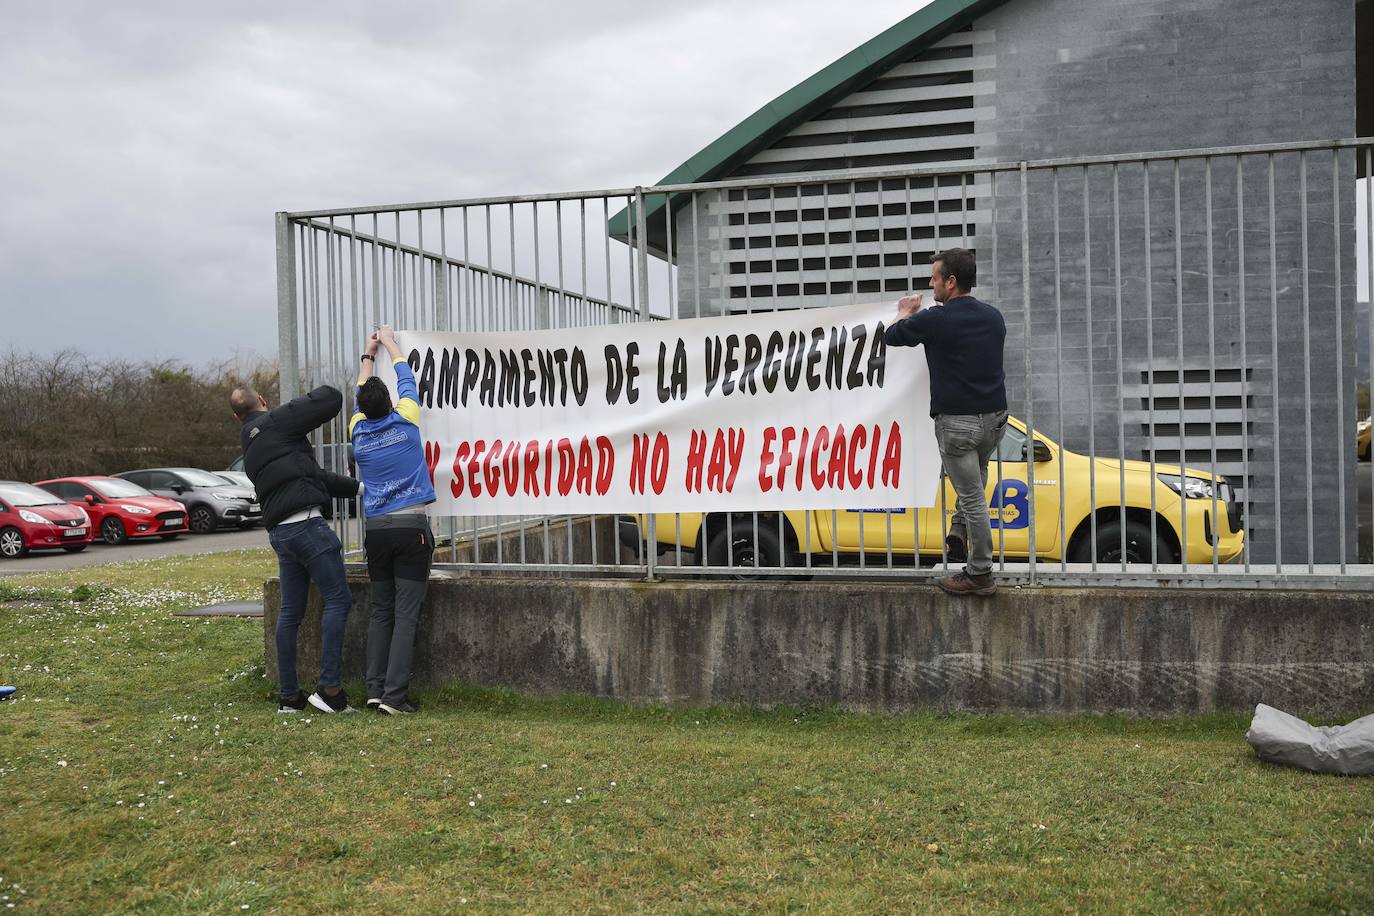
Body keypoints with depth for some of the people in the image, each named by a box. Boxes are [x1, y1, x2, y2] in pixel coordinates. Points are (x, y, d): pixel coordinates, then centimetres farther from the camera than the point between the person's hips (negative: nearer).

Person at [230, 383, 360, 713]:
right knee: (338, 599, -7)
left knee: (290, 611, 11)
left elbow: (314, 474, 26)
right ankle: (330, 688, -11)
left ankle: (289, 696, 14)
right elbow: (332, 400, -7)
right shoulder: (277, 422, 0)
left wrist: (357, 487, 27)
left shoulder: (250, 449, 25)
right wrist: (316, 395, 17)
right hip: (305, 523, -9)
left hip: (279, 531, 9)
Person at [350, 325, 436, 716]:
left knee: (381, 611, 12)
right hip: (411, 527, -4)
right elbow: (406, 379, 16)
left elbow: (362, 393, 26)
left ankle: (375, 688, 6)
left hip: (376, 530, 4)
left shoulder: (359, 432, 7)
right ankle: (395, 694, -9)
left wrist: (368, 355, 40)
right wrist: (389, 342, 31)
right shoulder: (405, 422, -2)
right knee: (406, 614, -5)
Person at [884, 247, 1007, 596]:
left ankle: (980, 575, 9)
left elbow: (891, 336, 1)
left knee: (972, 497, 1)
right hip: (995, 417, 6)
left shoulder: (935, 320, -14)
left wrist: (905, 314, 24)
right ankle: (960, 534, 25)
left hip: (957, 422, -6)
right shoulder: (993, 317, 7)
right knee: (976, 477, 32)